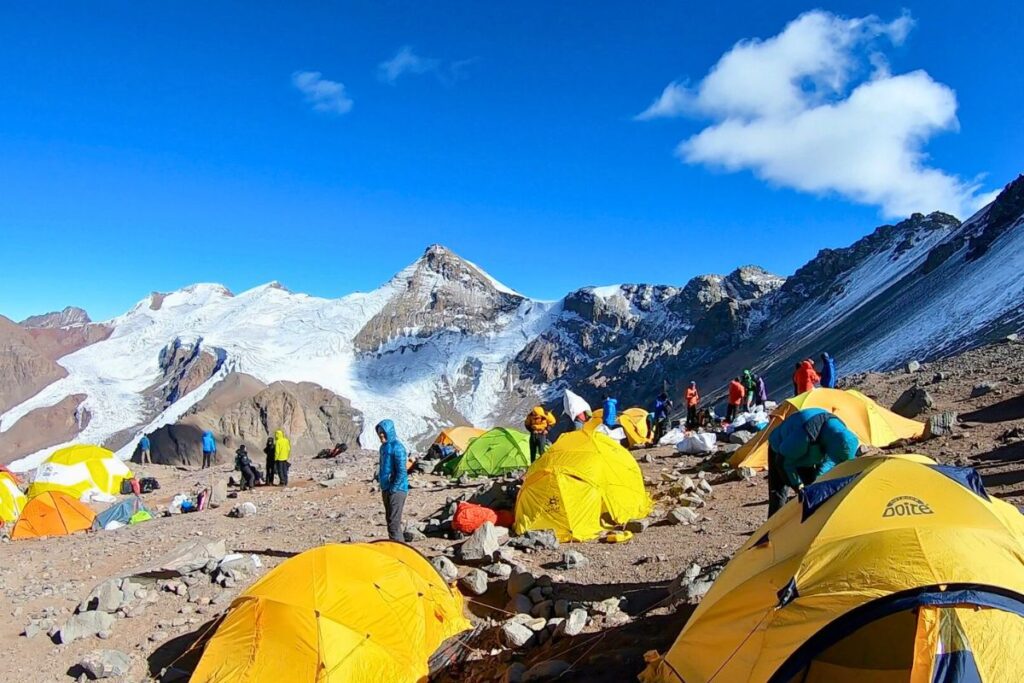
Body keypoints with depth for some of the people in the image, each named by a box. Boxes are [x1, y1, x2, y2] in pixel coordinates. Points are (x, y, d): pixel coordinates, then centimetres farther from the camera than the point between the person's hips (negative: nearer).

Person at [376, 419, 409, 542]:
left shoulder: (397, 447, -16)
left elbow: (401, 472, -20)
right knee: (389, 520, 16)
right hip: (386, 489, 9)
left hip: (397, 490, -9)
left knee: (394, 522, -9)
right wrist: (383, 486, 17)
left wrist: (393, 489, -17)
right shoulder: (383, 447, 12)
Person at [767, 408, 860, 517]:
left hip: (806, 456, 6)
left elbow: (830, 459, -5)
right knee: (778, 495, -12)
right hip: (781, 453, -6)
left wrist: (817, 479, -18)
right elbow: (782, 462, -32)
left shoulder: (839, 430, -24)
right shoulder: (803, 435, -46)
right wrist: (798, 486, -27)